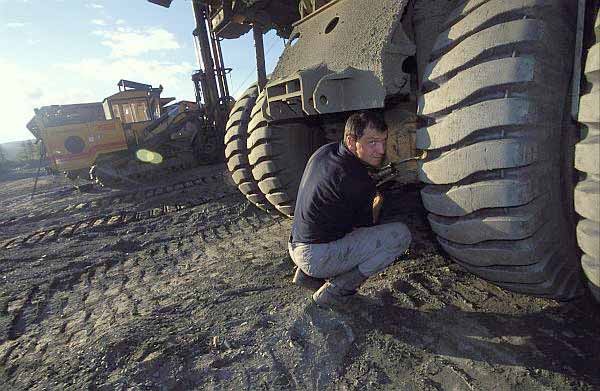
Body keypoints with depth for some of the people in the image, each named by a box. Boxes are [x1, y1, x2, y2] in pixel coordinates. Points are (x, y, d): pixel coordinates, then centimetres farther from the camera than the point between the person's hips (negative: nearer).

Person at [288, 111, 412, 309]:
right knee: (400, 234, -11)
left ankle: (307, 274, 18)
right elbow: (366, 226, -4)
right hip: (318, 257, -8)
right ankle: (335, 290, -3)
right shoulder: (358, 181, -20)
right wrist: (378, 203, 13)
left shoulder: (325, 151, 4)